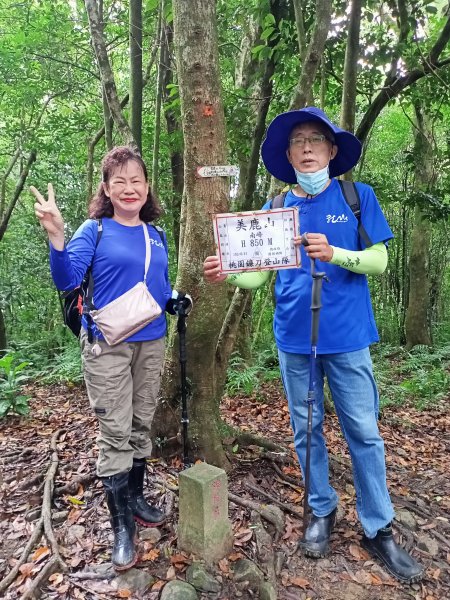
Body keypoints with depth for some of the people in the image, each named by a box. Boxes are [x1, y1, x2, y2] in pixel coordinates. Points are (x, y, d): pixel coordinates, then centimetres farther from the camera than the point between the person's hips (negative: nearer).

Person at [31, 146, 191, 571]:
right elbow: (67, 281, -16)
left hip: (151, 343, 5)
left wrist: (175, 302, -2)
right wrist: (56, 238, -29)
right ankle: (122, 526, 15)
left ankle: (135, 499, 35)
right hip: (107, 346, -4)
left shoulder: (157, 235, 10)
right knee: (115, 433, 0)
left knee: (141, 426, 15)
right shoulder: (94, 230, -4)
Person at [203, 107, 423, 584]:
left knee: (364, 433, 6)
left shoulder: (358, 197, 0)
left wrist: (333, 253, -23)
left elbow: (378, 261, -5)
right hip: (294, 338, 2)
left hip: (346, 336, -2)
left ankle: (378, 529, 25)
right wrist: (227, 274, -17)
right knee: (307, 430, 13)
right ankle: (322, 511, 34)